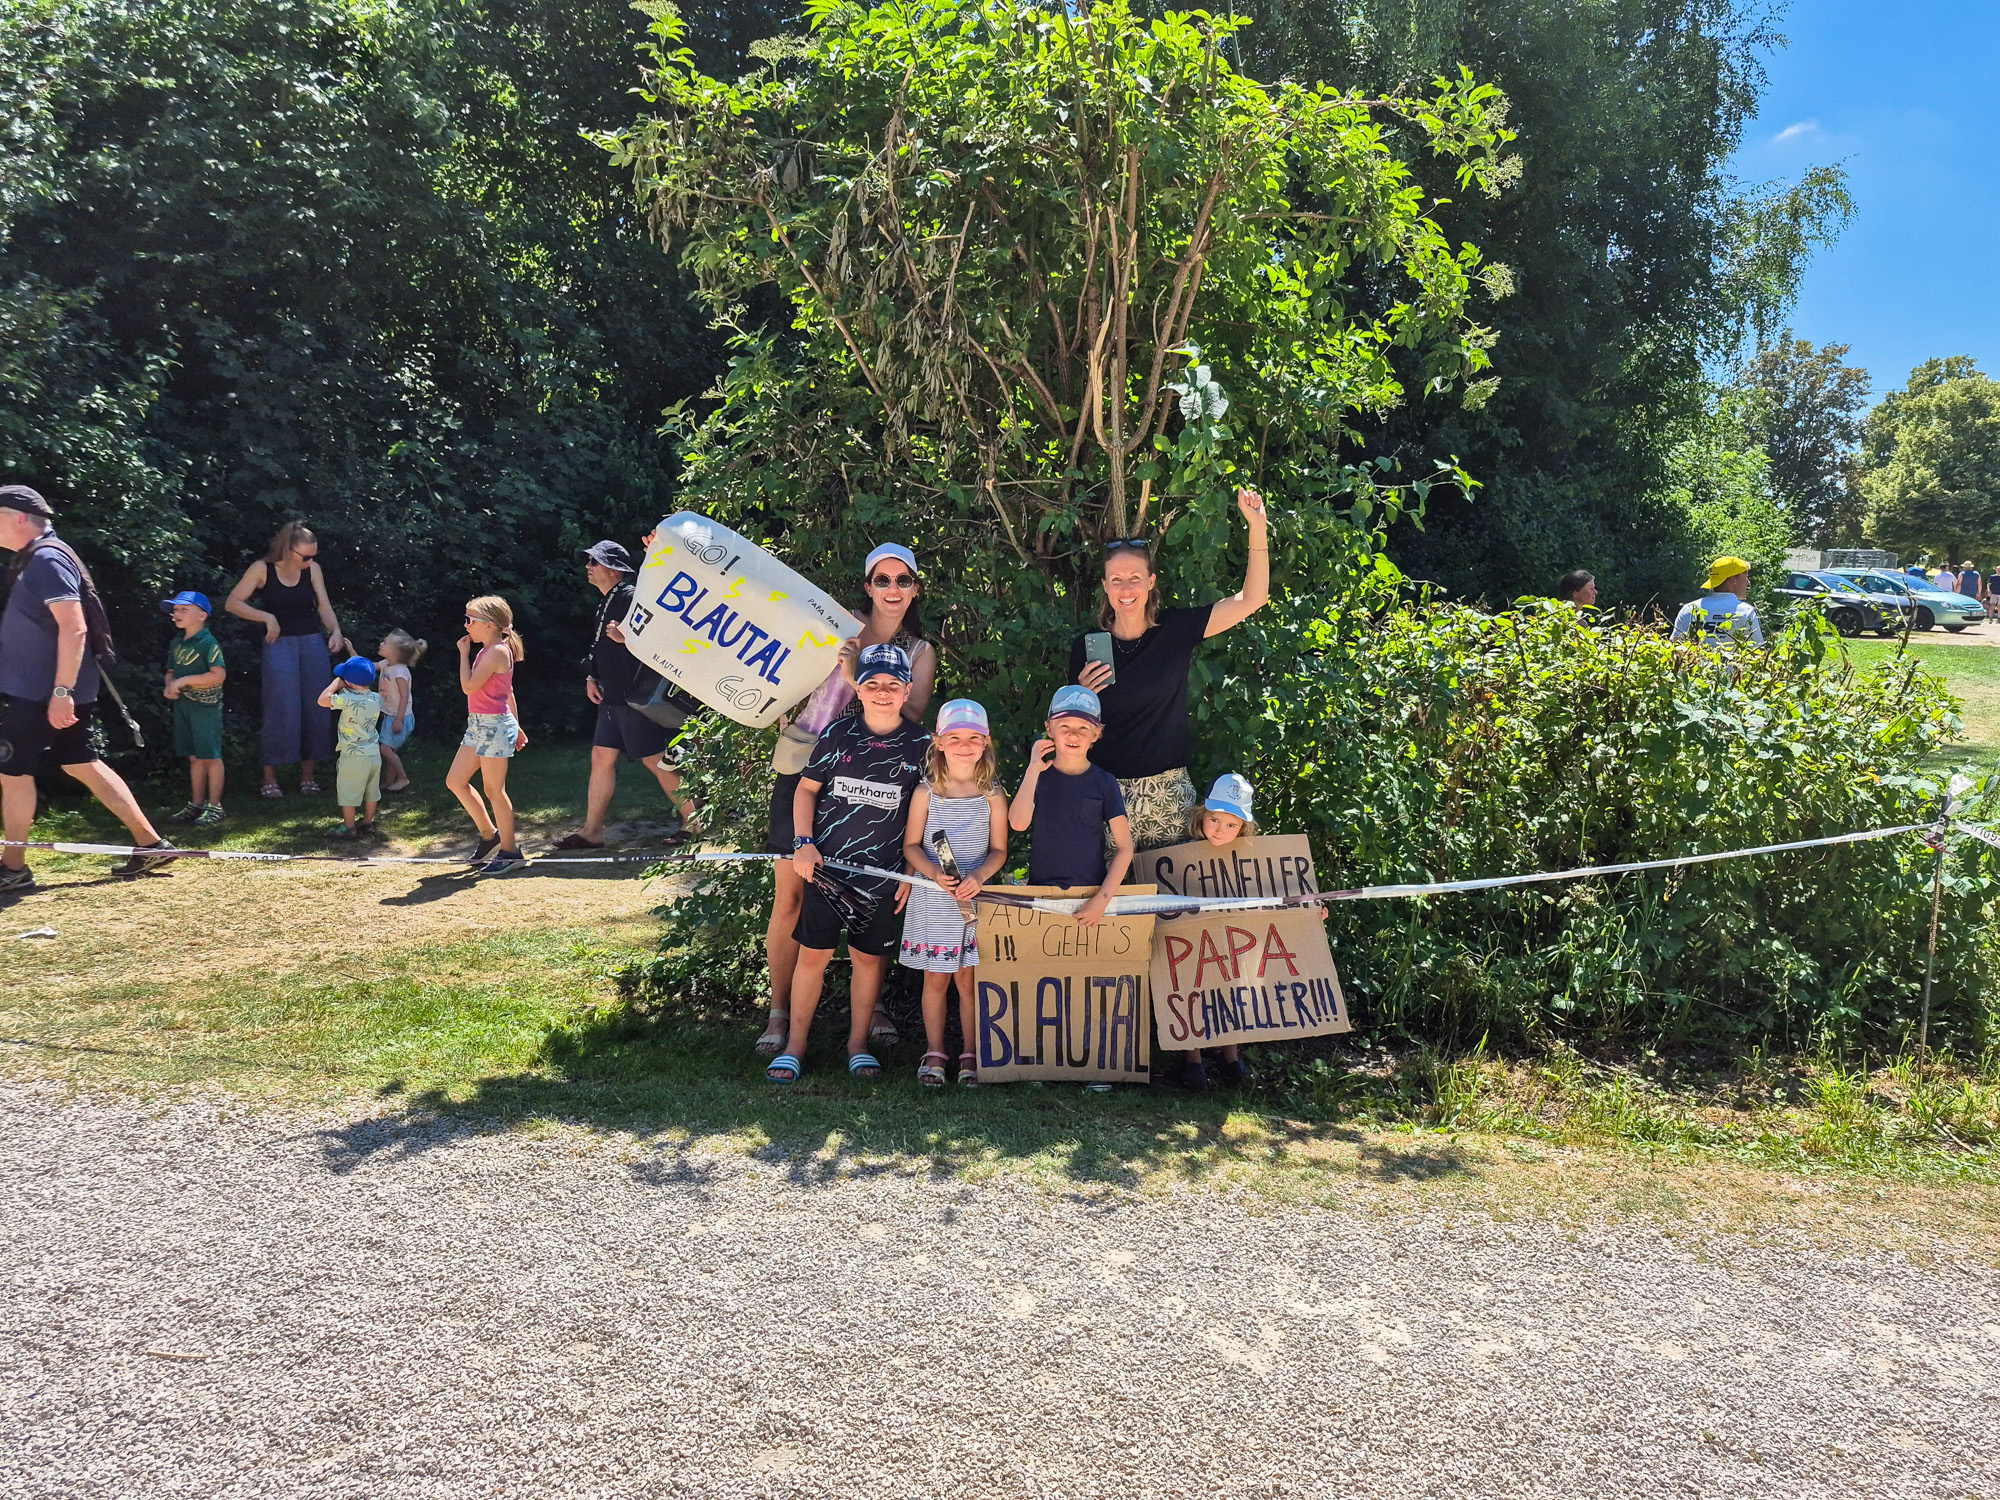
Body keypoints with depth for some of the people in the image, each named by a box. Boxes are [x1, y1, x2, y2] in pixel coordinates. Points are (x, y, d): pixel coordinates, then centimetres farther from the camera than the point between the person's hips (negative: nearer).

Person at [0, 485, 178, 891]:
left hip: (39, 693, -10)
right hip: (36, 688, 10)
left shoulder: (47, 560, -16)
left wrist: (61, 691, -28)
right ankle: (150, 843, 11)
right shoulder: (35, 558, 15)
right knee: (80, 763, 11)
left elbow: (73, 627, -25)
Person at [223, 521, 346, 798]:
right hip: (280, 644, -3)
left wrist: (335, 631, -14)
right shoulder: (262, 569, -7)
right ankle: (270, 778, 3)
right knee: (281, 711, -7)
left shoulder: (312, 569, 2)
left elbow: (324, 606, 3)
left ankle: (308, 774, 14)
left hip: (313, 643, 4)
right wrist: (267, 617, -13)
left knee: (316, 709, 3)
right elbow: (232, 603, -3)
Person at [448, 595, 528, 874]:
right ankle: (489, 834, 21)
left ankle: (509, 851, 6)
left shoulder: (497, 651, -16)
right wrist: (516, 726, 22)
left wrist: (464, 653, -10)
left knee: (494, 790, -4)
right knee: (455, 781, 11)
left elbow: (468, 686, -21)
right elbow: (507, 692, 19)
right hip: (478, 725, 10)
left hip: (494, 725, -10)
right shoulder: (488, 651, 14)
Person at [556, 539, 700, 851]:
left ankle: (692, 819, 8)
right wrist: (591, 678, 15)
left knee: (654, 760, -4)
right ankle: (591, 831, 13)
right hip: (612, 697, 10)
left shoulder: (631, 598, -13)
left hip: (635, 696, -9)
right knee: (601, 758, 8)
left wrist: (626, 637, -29)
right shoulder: (606, 602, 16)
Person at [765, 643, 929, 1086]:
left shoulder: (919, 744, -1)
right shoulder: (839, 733, 0)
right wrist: (804, 844, -3)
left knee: (869, 957, 9)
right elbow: (806, 788, 8)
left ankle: (858, 1044, 24)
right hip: (825, 863, 0)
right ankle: (794, 1045, 16)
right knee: (813, 953, 4)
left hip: (883, 874, 0)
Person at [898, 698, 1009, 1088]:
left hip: (975, 899, 0)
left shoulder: (992, 796, 1)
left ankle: (971, 1054, 16)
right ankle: (934, 1052, 19)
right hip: (932, 899, 0)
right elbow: (911, 845, 2)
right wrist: (933, 872, -17)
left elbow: (999, 850, 4)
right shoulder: (926, 793, 0)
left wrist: (979, 876, -16)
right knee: (935, 978, 6)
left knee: (969, 978, 4)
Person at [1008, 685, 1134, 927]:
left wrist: (1102, 899, -13)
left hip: (1091, 890, 0)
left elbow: (1124, 848, -4)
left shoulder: (1104, 783, -2)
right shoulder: (1037, 776, 1)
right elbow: (1018, 823, -17)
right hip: (1041, 887, 1)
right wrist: (1034, 769, -15)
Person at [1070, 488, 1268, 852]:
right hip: (1109, 791, 0)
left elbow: (1251, 599, -5)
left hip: (1169, 791, 1)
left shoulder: (1175, 631, -1)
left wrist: (1257, 527, -11)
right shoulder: (1086, 648, -1)